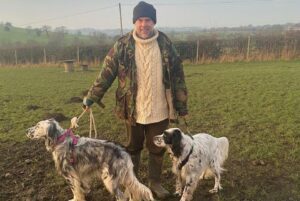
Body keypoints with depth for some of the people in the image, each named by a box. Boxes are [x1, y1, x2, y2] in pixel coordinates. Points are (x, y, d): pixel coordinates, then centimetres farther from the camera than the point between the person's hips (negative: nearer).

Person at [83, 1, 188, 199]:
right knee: (133, 147, 18)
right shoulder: (122, 45, -7)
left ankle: (155, 182, 37)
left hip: (160, 110, 1)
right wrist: (92, 96, -5)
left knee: (157, 149, 15)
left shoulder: (166, 44, -3)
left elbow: (177, 76, 1)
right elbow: (106, 73, -2)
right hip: (133, 110, -1)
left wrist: (181, 105, 1)